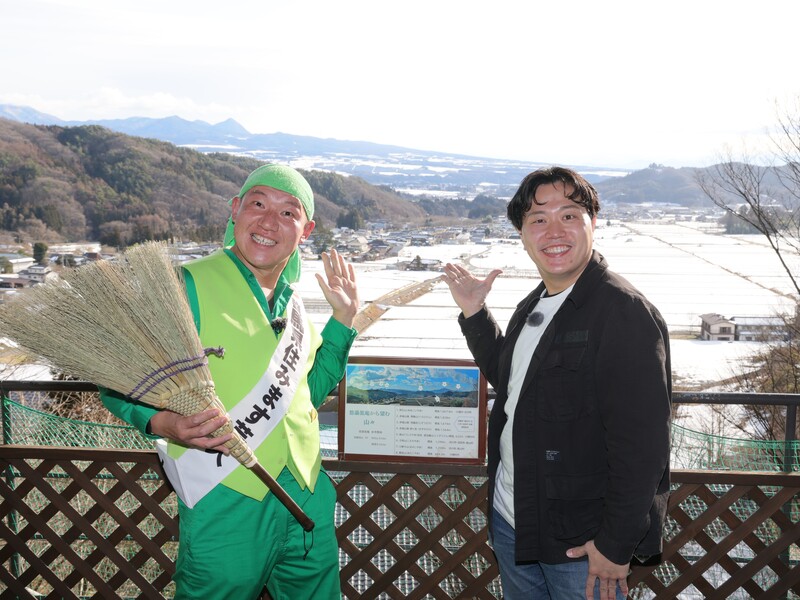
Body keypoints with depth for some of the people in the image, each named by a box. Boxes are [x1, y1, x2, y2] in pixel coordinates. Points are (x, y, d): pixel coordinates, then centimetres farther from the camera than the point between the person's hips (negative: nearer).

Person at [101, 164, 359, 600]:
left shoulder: (293, 302, 9)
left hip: (309, 500, 6)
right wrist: (162, 423, -27)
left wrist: (343, 320, 10)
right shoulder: (186, 287, -11)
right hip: (224, 511, -6)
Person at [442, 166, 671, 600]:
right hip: (510, 519, 8)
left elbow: (642, 444, -22)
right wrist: (474, 315, 9)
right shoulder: (533, 307, 7)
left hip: (582, 543, -8)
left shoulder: (625, 312, -20)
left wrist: (616, 545, -20)